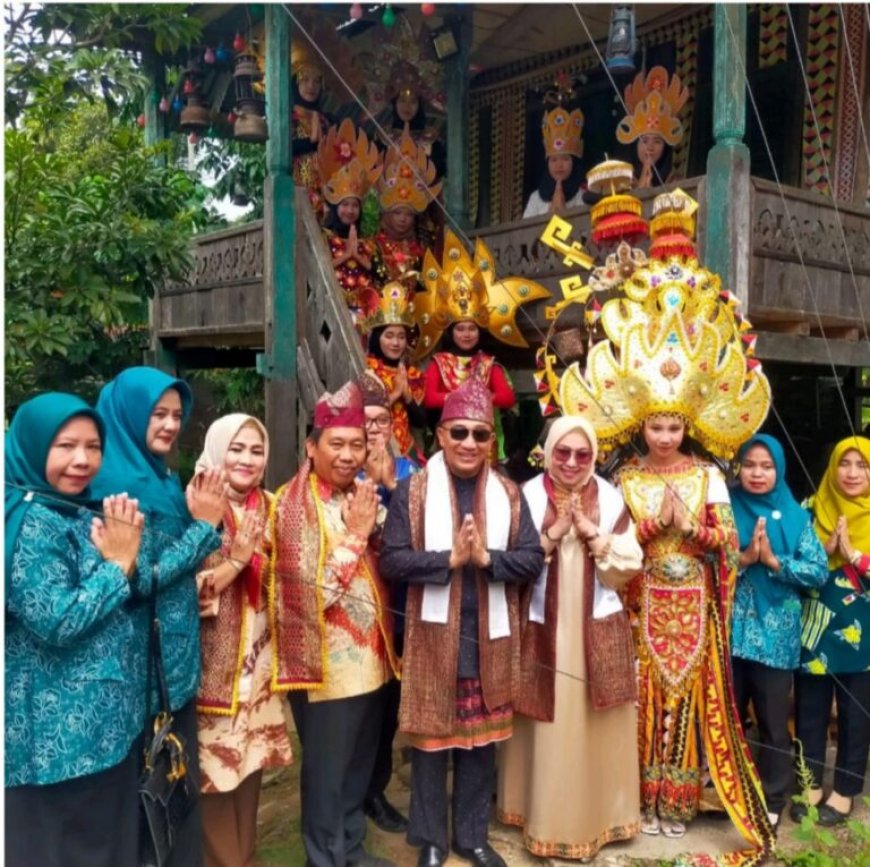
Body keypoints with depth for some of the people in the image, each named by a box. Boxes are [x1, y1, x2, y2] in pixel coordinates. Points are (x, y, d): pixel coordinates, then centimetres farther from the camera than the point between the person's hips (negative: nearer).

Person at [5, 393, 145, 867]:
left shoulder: (83, 512, 9)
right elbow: (56, 621, -25)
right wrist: (118, 562, -16)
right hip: (59, 729, -9)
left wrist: (122, 555, 2)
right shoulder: (29, 521, -18)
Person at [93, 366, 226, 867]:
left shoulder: (163, 478, 11)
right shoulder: (115, 481, -16)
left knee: (179, 778, 17)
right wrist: (204, 526, -15)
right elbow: (138, 580, -21)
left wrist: (205, 522, 2)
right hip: (143, 662, -8)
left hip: (176, 656, 8)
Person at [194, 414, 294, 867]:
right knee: (215, 764, 1)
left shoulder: (270, 507, 6)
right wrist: (236, 560, -24)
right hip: (212, 659, -5)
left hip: (257, 656, 5)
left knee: (251, 758, 14)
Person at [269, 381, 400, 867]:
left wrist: (373, 526, -6)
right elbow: (315, 589, -22)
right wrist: (356, 534, -19)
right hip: (326, 662, -7)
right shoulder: (296, 504, -15)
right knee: (327, 772, 7)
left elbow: (388, 565, 11)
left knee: (360, 764, 20)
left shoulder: (361, 496, 7)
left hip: (369, 656, 7)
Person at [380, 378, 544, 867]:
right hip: (434, 635, -2)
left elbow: (533, 560, -1)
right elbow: (392, 560, -11)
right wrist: (450, 558, -21)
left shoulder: (508, 493, 4)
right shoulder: (414, 490, -5)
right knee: (431, 739, 8)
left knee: (482, 740, 14)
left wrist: (488, 557, -18)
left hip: (490, 638, 3)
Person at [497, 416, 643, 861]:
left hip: (599, 630, 1)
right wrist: (552, 535, -18)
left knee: (597, 729, 9)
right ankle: (546, 821, 21)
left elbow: (628, 567, -1)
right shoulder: (528, 495, -3)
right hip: (543, 629, -1)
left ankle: (597, 818, 26)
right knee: (547, 732, 5)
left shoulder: (610, 499, 2)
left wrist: (593, 535, -14)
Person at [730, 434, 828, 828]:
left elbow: (819, 572, -5)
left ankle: (772, 800, 25)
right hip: (730, 630, 0)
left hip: (776, 634, 0)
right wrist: (743, 559, -18)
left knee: (773, 720, 9)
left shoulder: (795, 516, 2)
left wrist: (773, 561, -16)